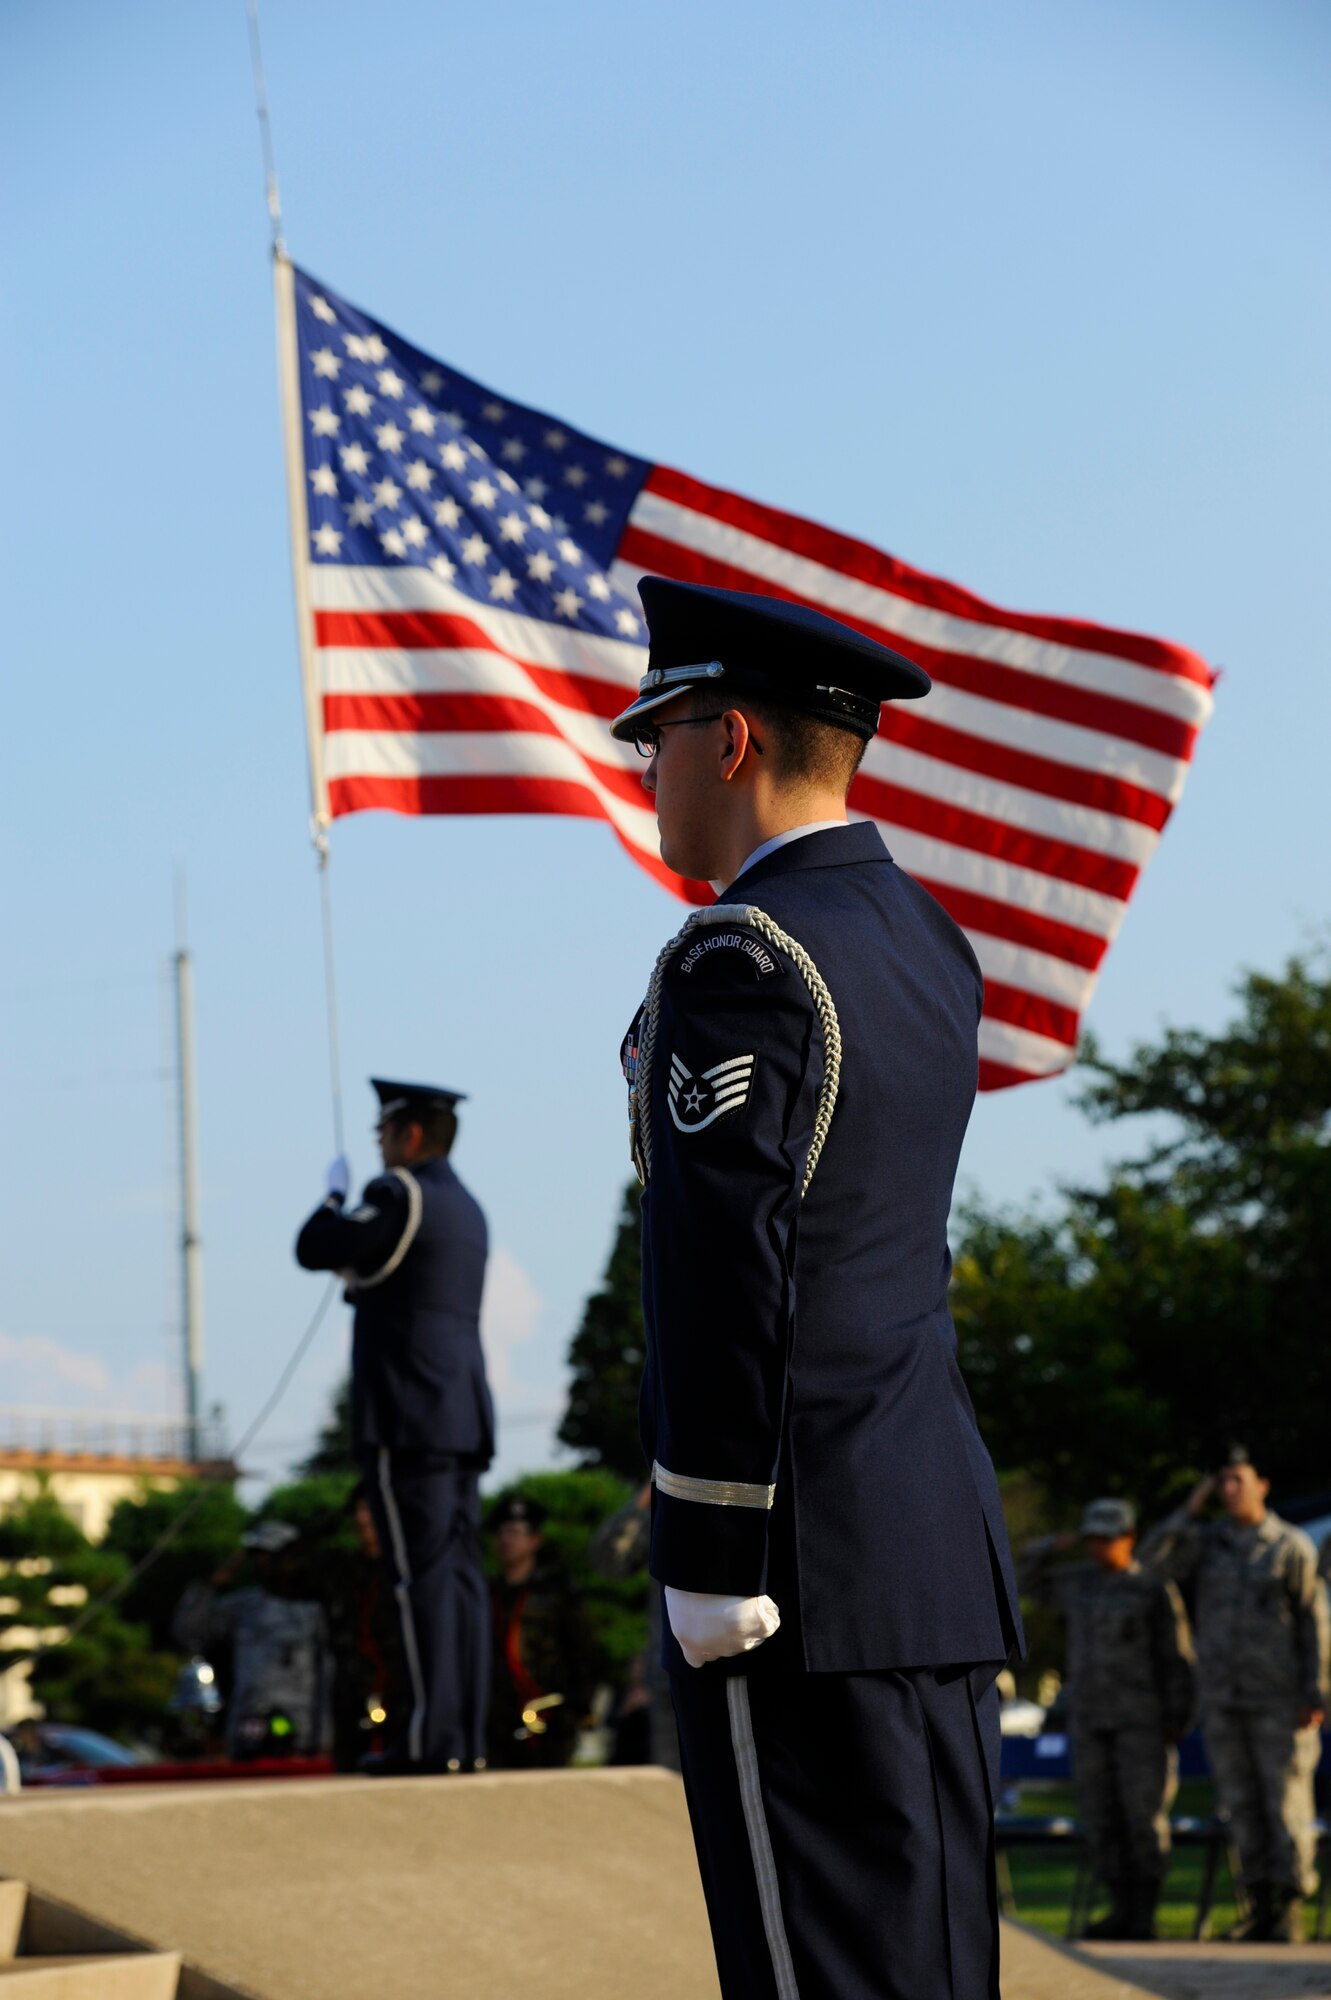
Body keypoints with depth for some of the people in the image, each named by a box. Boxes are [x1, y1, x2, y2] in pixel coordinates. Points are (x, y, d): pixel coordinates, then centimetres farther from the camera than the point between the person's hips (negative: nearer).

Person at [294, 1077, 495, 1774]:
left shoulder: (399, 1194, -9)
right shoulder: (464, 1208, 19)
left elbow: (313, 1250, -7)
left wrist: (332, 1199, 10)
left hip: (407, 1416, -9)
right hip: (462, 1415, 9)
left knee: (422, 1573, -10)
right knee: (458, 1571, 5)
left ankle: (432, 1736, -13)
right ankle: (465, 1736, 4)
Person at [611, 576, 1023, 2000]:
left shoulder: (740, 958, -12)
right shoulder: (928, 944, 14)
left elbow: (728, 1281, -18)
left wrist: (710, 1565, -15)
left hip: (807, 1562, -9)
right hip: (943, 1539, 9)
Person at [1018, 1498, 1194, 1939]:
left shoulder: (1155, 1589, -3)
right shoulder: (1078, 1584, 12)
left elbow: (1176, 1658, -4)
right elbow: (1029, 1575, 26)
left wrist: (1177, 1717, -11)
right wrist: (1056, 1546, 7)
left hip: (1143, 1720, -5)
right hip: (1090, 1719, 5)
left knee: (1145, 1814, -6)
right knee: (1101, 1817, 3)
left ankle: (1145, 1914, -3)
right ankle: (1122, 1909, 9)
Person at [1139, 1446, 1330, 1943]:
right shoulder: (1205, 1542, 9)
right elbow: (1151, 1560, -7)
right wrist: (1191, 1508, -6)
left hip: (1279, 1697, -4)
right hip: (1222, 1697, 4)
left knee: (1286, 1803, -5)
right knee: (1242, 1804, 5)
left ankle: (1290, 1911, -1)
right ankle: (1260, 1907, 10)